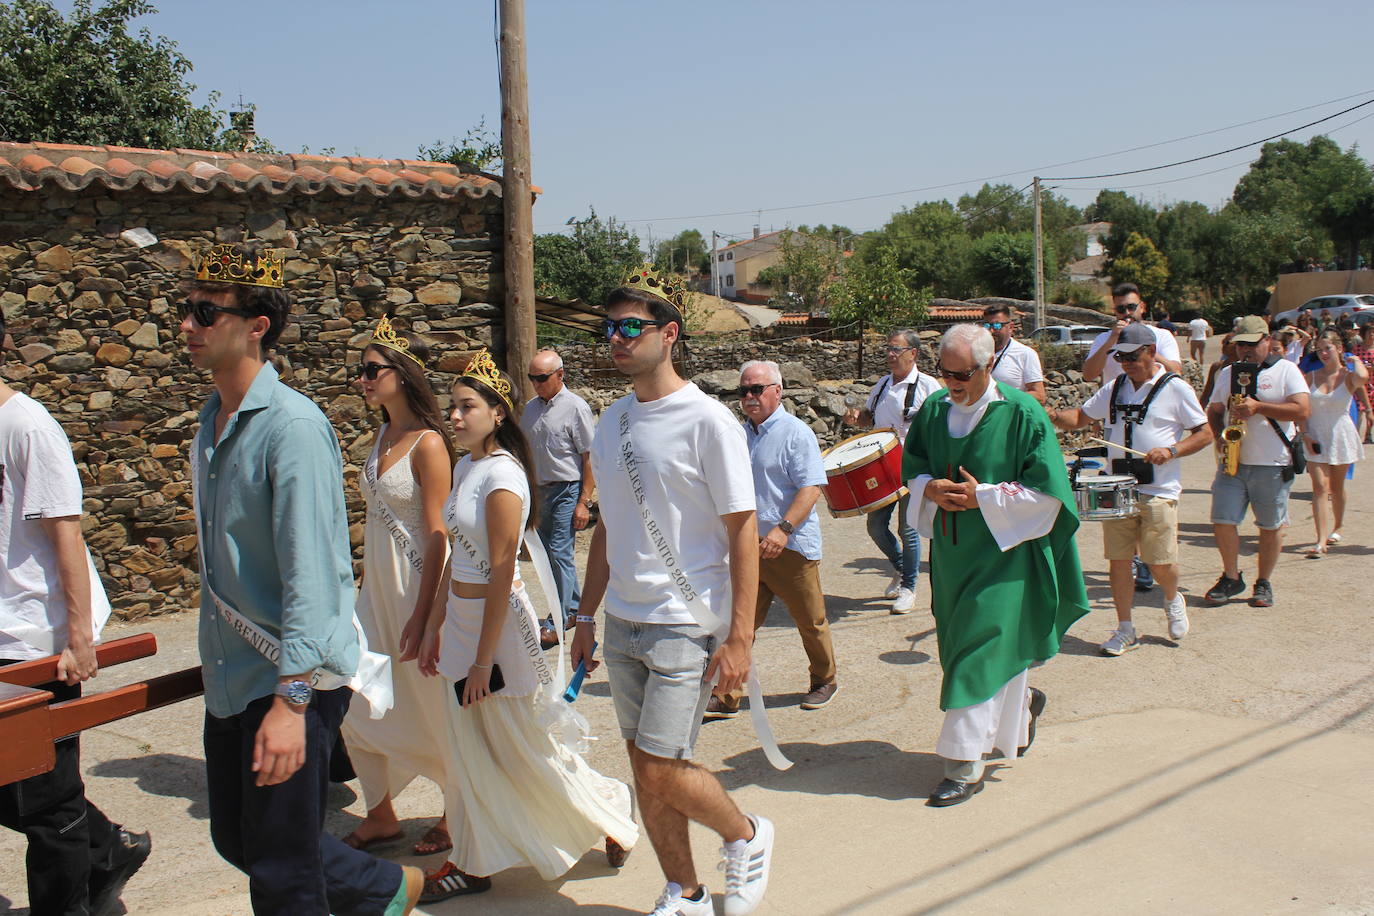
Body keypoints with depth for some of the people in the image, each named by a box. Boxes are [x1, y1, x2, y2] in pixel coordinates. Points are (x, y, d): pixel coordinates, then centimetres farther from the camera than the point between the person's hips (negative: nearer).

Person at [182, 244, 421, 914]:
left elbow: (311, 571, -24)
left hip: (296, 682, -9)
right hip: (229, 681, 9)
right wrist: (216, 661, 21)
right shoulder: (212, 421, 10)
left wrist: (290, 700, -28)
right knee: (236, 841, 20)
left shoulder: (292, 426, -19)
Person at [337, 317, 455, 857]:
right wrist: (367, 586, 17)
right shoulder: (380, 438, 9)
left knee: (435, 710, 5)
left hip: (417, 583, -8)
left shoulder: (427, 443, -16)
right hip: (377, 587, 8)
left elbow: (437, 534, -17)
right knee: (357, 702, 9)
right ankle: (381, 817, 25)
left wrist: (421, 616, -19)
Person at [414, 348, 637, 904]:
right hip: (461, 617, 8)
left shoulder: (501, 474, -20)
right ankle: (473, 864, 25)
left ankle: (612, 819, 27)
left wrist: (483, 659, -19)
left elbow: (500, 574, -20)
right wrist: (435, 626, 14)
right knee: (469, 752, 13)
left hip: (498, 621, -8)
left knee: (527, 749, 7)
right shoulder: (465, 467, 7)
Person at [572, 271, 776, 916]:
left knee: (662, 771, -8)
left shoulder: (707, 421, -12)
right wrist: (586, 615, 15)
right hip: (622, 622, 7)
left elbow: (742, 531, -12)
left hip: (686, 625, -7)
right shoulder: (612, 421, 8)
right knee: (644, 768, 11)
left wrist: (739, 637, -16)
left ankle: (746, 837, 21)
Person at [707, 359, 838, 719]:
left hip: (791, 547, -5)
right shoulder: (742, 434, 11)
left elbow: (811, 487, -19)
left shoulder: (795, 433, -11)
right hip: (747, 545, 6)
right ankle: (728, 696, 6)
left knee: (811, 622, 11)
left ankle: (824, 681, 32)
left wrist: (783, 528, -29)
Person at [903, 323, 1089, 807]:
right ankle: (1022, 703, 46)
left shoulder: (1022, 414, -12)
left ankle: (965, 767, 1)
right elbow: (911, 468, 13)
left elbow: (1047, 491, -12)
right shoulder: (934, 409, 3)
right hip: (952, 551, 6)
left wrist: (983, 496, -19)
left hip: (1003, 552, -6)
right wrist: (930, 489, -10)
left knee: (979, 653, -7)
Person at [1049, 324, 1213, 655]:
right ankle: (1125, 630, 14)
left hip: (1159, 491, -4)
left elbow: (1205, 434, 0)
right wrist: (1055, 416, -6)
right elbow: (1081, 417, 15)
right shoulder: (1114, 389, 11)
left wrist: (1171, 450, -17)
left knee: (1160, 563, -2)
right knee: (1118, 560, 3)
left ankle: (1173, 601, 32)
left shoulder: (1176, 389, -2)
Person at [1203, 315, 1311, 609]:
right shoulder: (1227, 373, 13)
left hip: (1273, 465, -3)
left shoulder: (1285, 370, -1)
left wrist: (1258, 407, -20)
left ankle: (1263, 584, 20)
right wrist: (1219, 436, 0)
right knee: (1223, 521, -4)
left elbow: (1302, 410, -12)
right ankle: (1231, 578, 14)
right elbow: (1214, 411, 20)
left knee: (1271, 527, 5)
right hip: (1232, 462, 3)